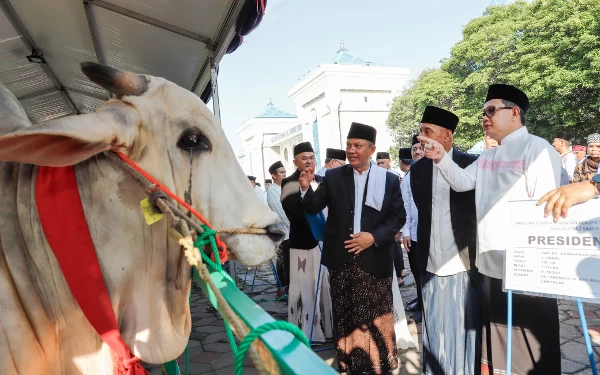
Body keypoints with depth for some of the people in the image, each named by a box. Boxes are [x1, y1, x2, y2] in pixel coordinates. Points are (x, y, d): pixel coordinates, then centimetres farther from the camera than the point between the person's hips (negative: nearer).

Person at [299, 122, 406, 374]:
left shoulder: (389, 180, 1)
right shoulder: (333, 176, 3)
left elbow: (398, 217, -1)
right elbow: (313, 209, -1)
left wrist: (375, 237, -15)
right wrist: (306, 188, -20)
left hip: (374, 259, -1)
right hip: (342, 259, 1)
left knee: (375, 316, 9)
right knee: (344, 316, 11)